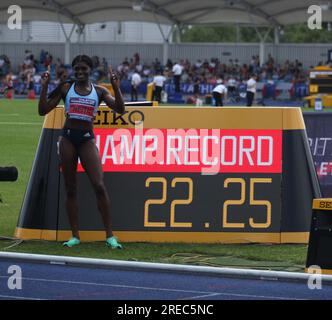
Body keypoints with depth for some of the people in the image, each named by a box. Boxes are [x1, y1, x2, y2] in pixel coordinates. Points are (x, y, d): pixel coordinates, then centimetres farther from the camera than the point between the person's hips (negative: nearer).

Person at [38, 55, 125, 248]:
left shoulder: (99, 91, 6)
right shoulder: (66, 88, 6)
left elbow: (120, 109, -3)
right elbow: (43, 110, 5)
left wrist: (116, 87, -13)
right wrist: (44, 87, -4)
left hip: (87, 139, -1)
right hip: (68, 138, 1)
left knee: (99, 185, -12)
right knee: (70, 188, 3)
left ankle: (110, 235, -7)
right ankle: (75, 236, 10)